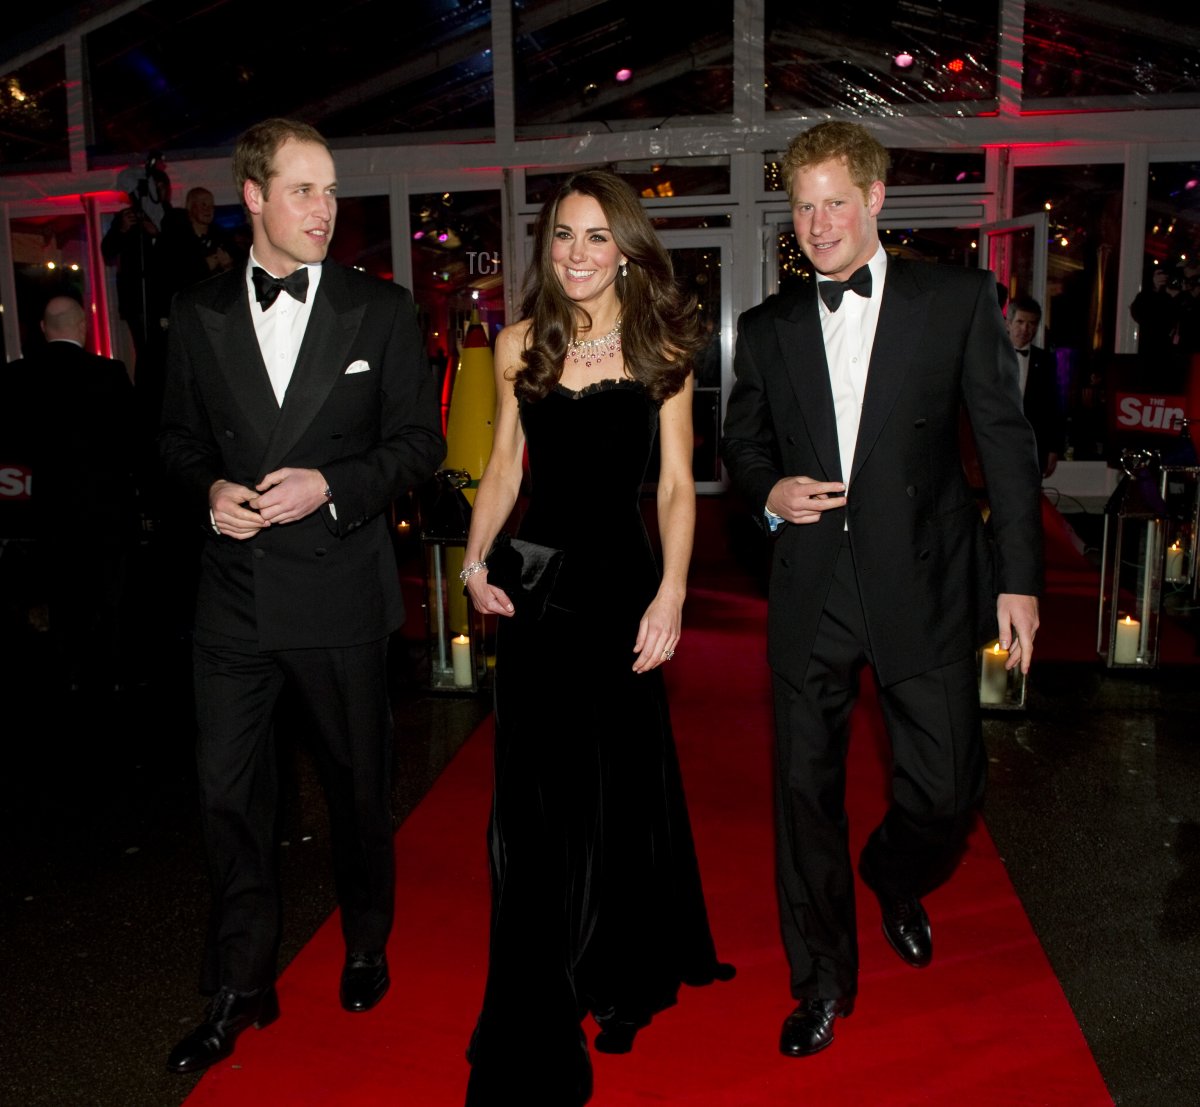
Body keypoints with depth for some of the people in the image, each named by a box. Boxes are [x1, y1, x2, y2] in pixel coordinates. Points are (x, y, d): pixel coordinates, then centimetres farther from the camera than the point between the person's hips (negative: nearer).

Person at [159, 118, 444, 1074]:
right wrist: (208, 489, -9)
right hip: (234, 593, 2)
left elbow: (421, 439, -2)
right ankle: (241, 989, 27)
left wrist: (333, 485, -16)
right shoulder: (199, 312, 6)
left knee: (358, 784, 14)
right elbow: (181, 437, 12)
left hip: (341, 591, -1)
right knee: (230, 792, 8)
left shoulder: (380, 308, 0)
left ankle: (367, 948, 39)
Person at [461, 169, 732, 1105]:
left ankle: (622, 980, 38)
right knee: (533, 790, 8)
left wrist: (671, 597, -12)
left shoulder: (661, 349, -1)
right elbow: (505, 465, 11)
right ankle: (539, 1008, 29)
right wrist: (476, 562, -2)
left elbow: (677, 485, -3)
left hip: (620, 581, -2)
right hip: (535, 580, 2)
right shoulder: (520, 345, 6)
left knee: (619, 784, 11)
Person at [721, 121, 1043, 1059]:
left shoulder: (958, 300, 1)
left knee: (946, 789, 2)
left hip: (922, 585, -1)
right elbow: (742, 440, 18)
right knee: (806, 788, 7)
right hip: (810, 588, 2)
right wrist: (768, 490, -5)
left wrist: (1020, 577, -3)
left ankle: (895, 880, 40)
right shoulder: (768, 329, 9)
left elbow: (1007, 442, 1)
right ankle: (823, 979, 29)